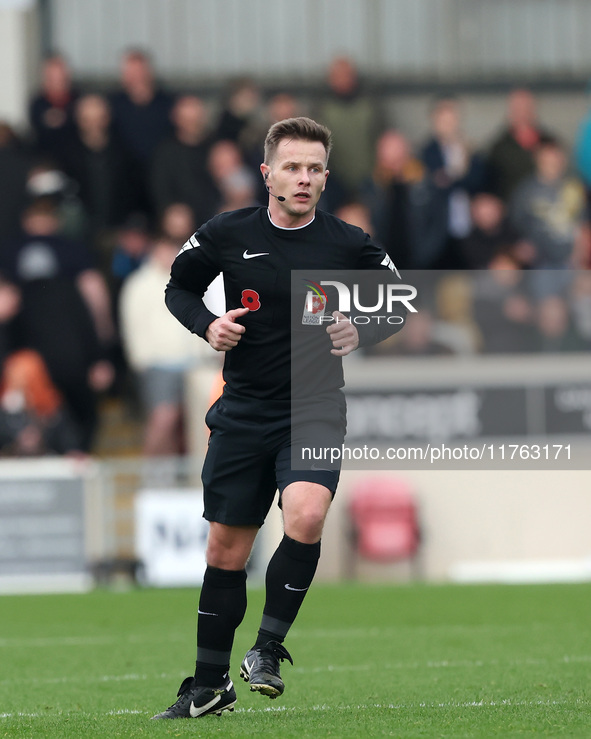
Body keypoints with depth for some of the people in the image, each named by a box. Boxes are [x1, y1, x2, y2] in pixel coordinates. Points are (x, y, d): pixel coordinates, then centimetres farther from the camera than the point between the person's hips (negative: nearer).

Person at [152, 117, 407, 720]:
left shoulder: (349, 245, -5)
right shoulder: (227, 234, -2)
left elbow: (399, 302, 10)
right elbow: (179, 286, 13)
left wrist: (362, 333, -9)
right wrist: (207, 325, -6)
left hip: (316, 413, -2)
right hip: (243, 413, 2)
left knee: (305, 517, -28)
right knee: (226, 551, 6)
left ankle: (268, 647, -9)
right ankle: (209, 687, 21)